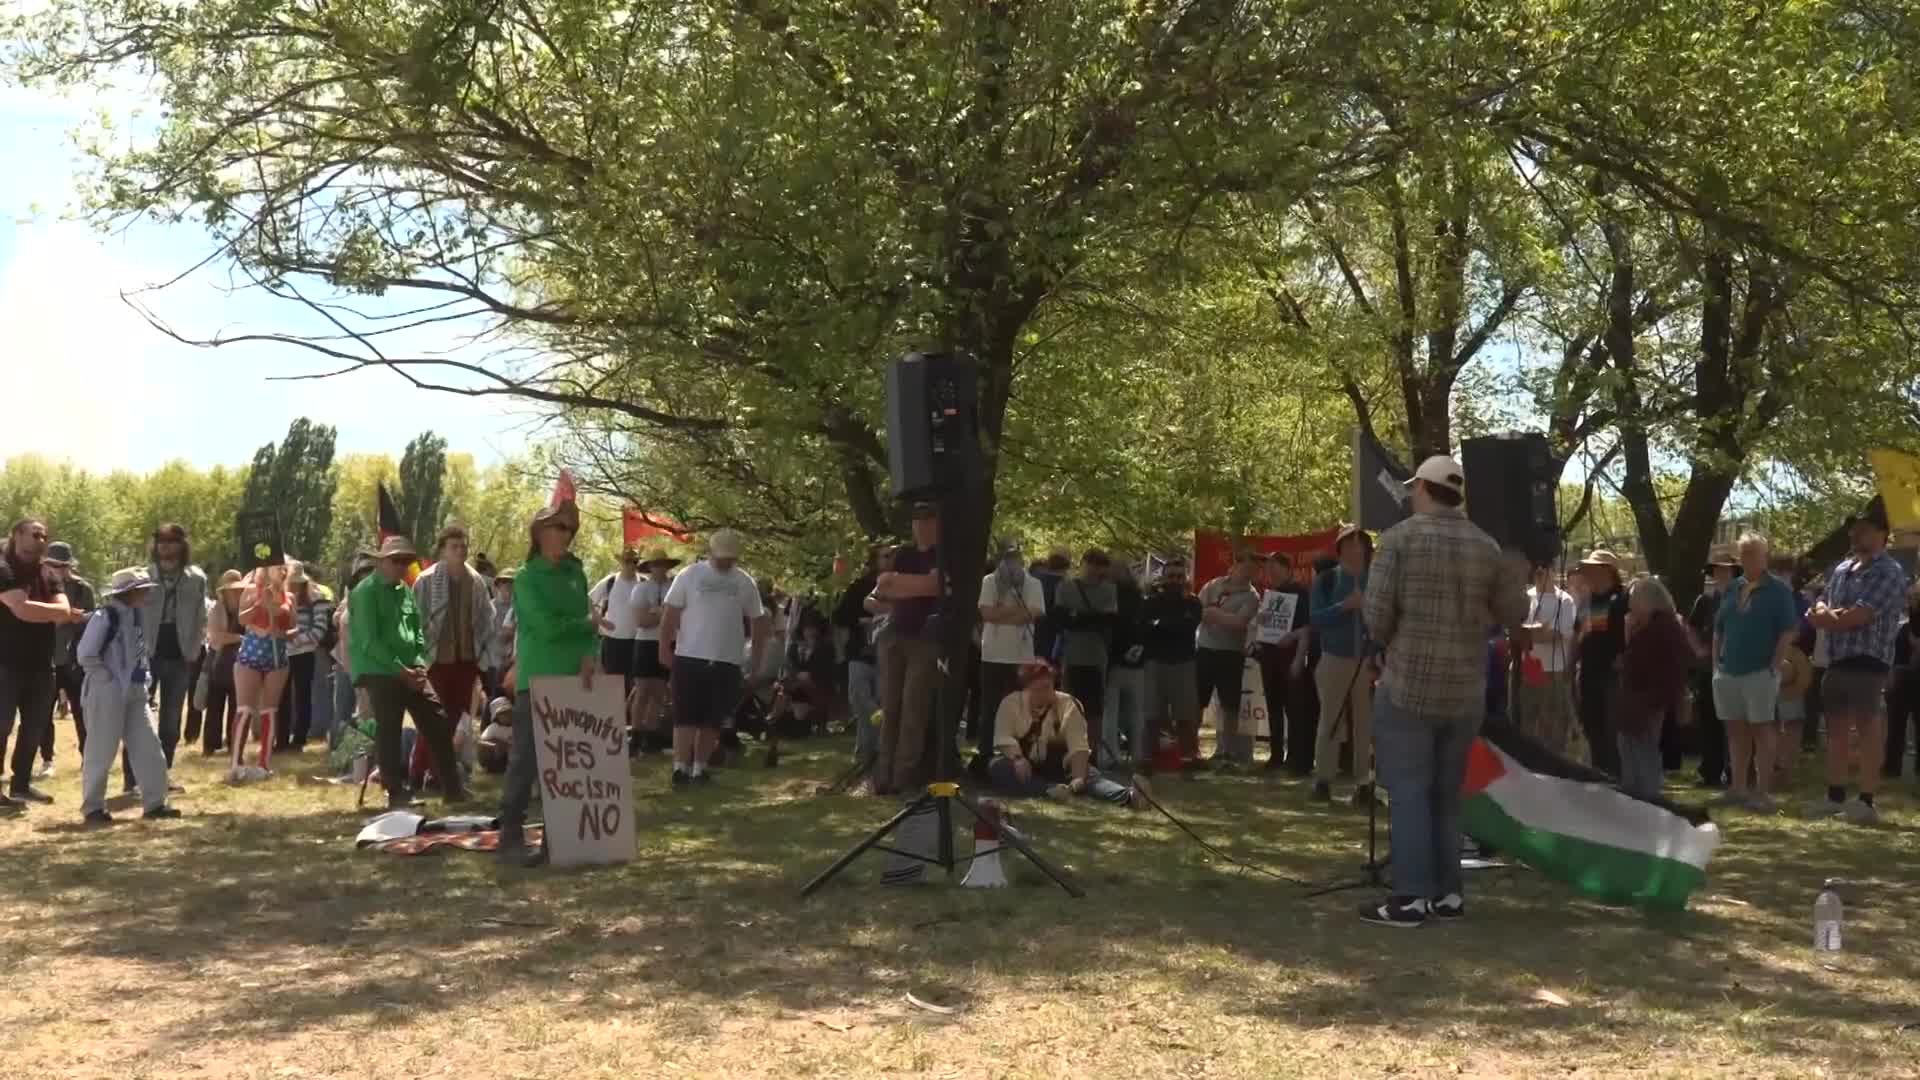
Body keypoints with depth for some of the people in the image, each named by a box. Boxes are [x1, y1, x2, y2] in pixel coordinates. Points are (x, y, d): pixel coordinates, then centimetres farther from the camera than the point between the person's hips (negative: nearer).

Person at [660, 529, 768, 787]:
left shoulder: (745, 582, 6)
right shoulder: (689, 576, -1)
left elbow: (758, 620, 12)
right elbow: (671, 614, -1)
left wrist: (756, 658, 8)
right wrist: (664, 648, -5)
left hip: (727, 661, 3)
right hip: (689, 657, -3)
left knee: (712, 720, 8)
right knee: (686, 717, -2)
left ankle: (699, 767, 17)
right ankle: (680, 767, -4)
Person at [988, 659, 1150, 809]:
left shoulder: (1068, 705, -9)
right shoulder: (1010, 703, -5)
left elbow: (1079, 746, -20)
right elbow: (1003, 737, -15)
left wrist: (1078, 778, -38)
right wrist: (1017, 758, -37)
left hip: (1059, 769, 0)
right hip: (1025, 769, 0)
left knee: (1089, 774, -29)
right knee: (997, 767, -32)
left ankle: (1129, 795, -57)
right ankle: (1050, 790, -50)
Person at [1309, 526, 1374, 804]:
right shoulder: (1326, 580, 3)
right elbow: (1315, 618, -5)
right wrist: (1345, 606, -19)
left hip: (1368, 661, 1)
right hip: (1334, 659, -1)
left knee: (1365, 723, 0)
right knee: (1329, 720, 1)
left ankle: (1364, 782, 3)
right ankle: (1323, 779, 6)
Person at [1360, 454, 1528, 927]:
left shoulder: (1400, 537, -7)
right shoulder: (1488, 547, 4)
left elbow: (1376, 615, -11)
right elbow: (1514, 619, 8)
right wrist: (1517, 576, 25)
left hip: (1408, 685, -4)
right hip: (1466, 690, 4)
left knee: (1409, 791, 0)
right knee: (1447, 792, 14)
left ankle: (1410, 897, -1)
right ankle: (1447, 892, 17)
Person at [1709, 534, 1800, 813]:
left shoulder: (1779, 590, -4)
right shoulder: (1732, 589, 12)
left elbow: (1789, 630, -9)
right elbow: (1718, 630, 17)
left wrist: (1775, 663, -14)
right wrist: (1716, 663, 9)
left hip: (1761, 672, -6)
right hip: (1728, 672, 6)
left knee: (1761, 730, -3)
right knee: (1736, 730, 10)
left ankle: (1762, 792, 0)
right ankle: (1737, 788, 17)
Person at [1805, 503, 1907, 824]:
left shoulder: (1889, 572, -8)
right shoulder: (1841, 569, 17)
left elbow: (1860, 615, -17)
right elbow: (1820, 609, 12)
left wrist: (1828, 618, -3)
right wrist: (1829, 614, -10)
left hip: (1868, 661, -8)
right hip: (1837, 660, 8)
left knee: (1867, 729, -4)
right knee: (1836, 728, 11)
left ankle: (1867, 801, -1)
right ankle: (1835, 796, 19)